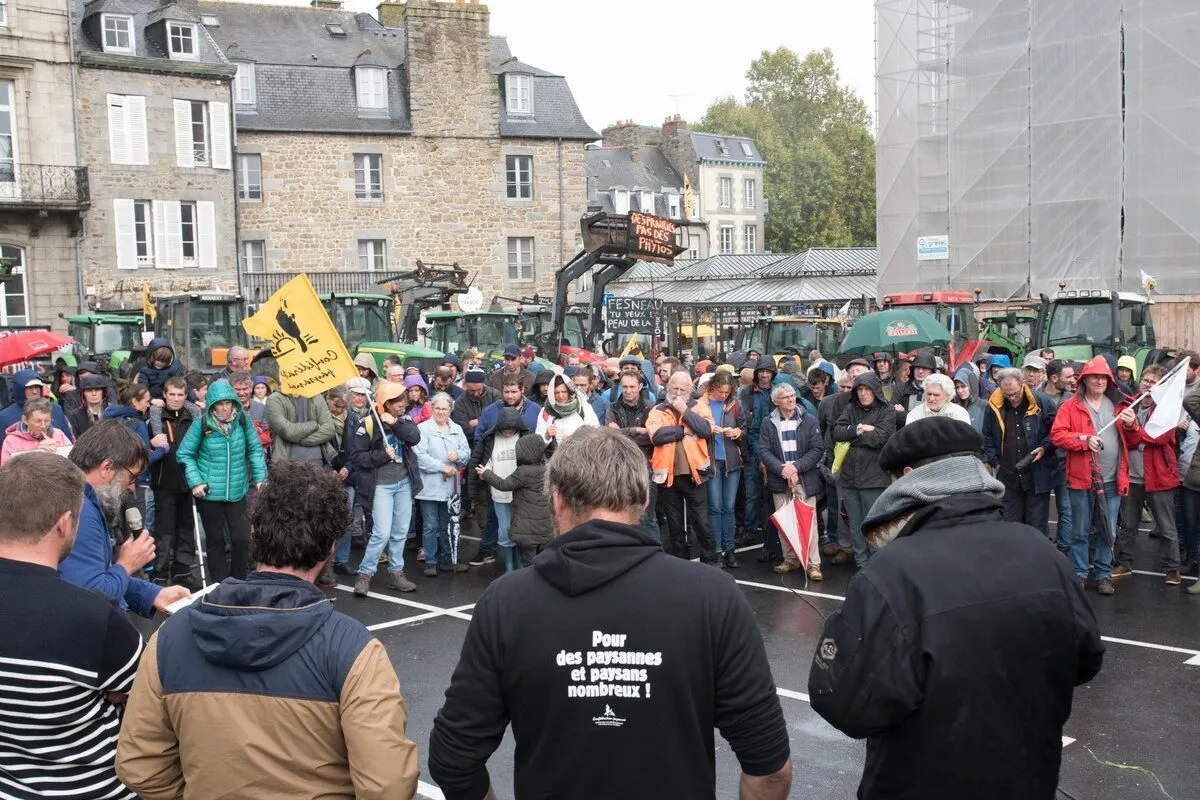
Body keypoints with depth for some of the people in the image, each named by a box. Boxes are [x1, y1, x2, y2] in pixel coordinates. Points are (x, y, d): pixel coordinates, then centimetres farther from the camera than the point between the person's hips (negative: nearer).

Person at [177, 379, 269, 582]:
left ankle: (240, 583, 17)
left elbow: (255, 450, 7)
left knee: (242, 539, -2)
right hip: (209, 492, -1)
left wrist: (260, 478, 2)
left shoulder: (243, 420, -4)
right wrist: (195, 482, -9)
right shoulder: (201, 425, -10)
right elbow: (184, 454, -2)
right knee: (215, 540, 9)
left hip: (237, 492, 2)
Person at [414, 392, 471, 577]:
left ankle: (446, 560, 25)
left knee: (447, 526, 14)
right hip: (430, 487, -5)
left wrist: (458, 455, -12)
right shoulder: (423, 428, -5)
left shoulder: (456, 430, 13)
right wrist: (443, 467, -14)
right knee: (431, 527, 0)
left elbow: (467, 453, 10)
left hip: (450, 486, 5)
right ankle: (430, 562, 9)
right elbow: (420, 457, -14)